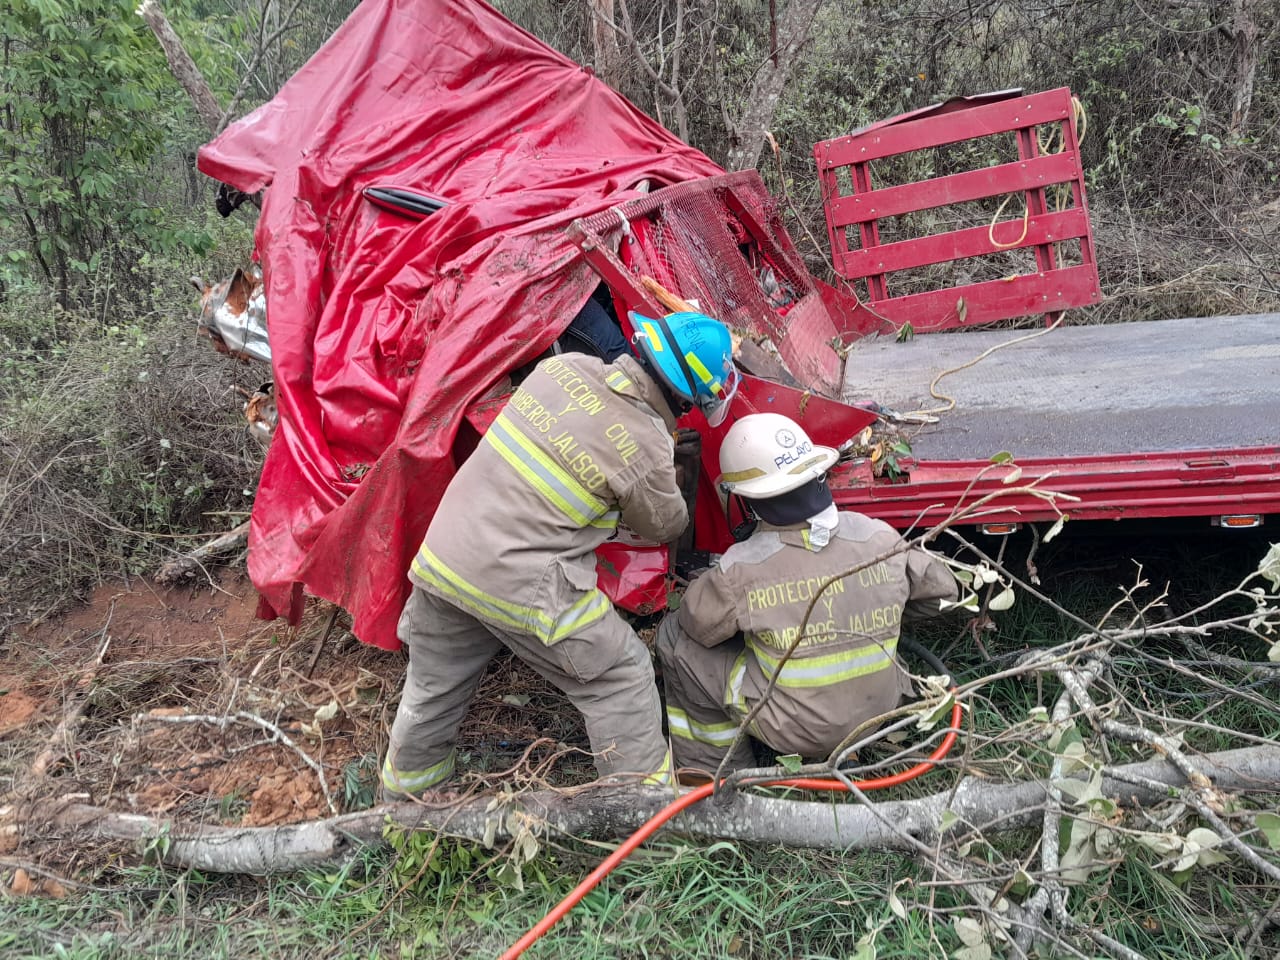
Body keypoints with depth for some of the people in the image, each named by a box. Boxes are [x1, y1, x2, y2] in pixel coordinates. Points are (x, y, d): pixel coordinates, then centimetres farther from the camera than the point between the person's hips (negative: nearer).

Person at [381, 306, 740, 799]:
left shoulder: (564, 365, -2)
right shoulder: (647, 449, -17)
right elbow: (663, 526, 3)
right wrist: (671, 481, 22)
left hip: (441, 556, 7)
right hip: (519, 587, -7)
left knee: (433, 690, 26)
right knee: (622, 677, 13)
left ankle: (403, 799, 48)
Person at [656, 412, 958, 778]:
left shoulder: (740, 570, -23)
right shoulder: (879, 537, -12)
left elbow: (697, 623, -6)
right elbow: (939, 588, 3)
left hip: (796, 730, -5)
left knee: (674, 636, 6)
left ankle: (714, 766, 18)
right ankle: (841, 749, 28)